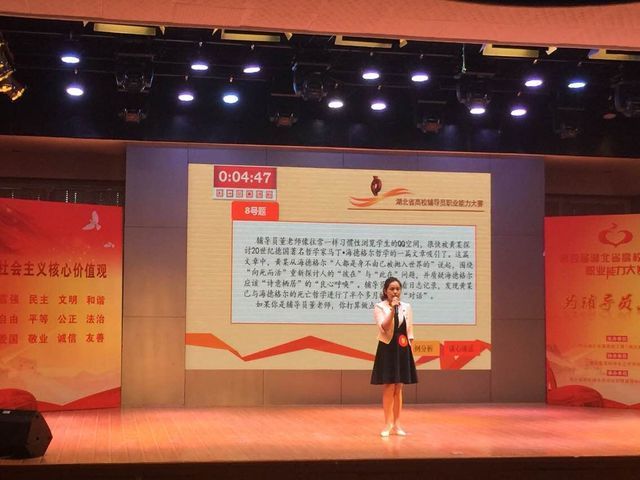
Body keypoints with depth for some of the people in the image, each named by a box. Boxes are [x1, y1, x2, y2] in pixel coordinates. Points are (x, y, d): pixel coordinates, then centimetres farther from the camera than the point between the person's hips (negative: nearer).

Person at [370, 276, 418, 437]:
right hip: (387, 349, -4)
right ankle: (388, 424, 4)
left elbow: (409, 331, 12)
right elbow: (384, 328, -18)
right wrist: (392, 310, -25)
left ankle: (396, 424, 14)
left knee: (398, 388, 7)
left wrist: (410, 349, 6)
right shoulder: (379, 307, -4)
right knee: (388, 388, -3)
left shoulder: (407, 307, 8)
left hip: (402, 350, 4)